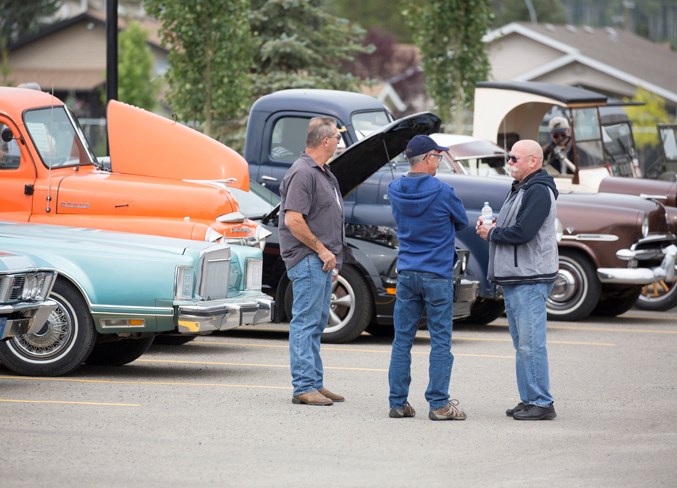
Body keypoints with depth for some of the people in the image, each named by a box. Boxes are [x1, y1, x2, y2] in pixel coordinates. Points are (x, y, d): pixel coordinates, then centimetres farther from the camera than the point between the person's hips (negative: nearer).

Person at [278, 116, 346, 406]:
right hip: (307, 260, -10)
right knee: (305, 322, -9)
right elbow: (293, 220, -21)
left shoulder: (324, 174, 18)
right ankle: (304, 387, -9)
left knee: (316, 324, 13)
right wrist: (321, 249, -16)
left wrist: (333, 257, 21)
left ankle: (315, 384, 17)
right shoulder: (303, 173, -15)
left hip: (323, 260, 10)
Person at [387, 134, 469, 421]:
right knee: (440, 341, 0)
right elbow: (462, 222, 3)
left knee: (402, 339, 8)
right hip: (437, 274, -5)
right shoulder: (442, 192, -12)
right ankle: (439, 404, -1)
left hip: (406, 273, 5)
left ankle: (398, 402, 10)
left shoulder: (396, 190, 3)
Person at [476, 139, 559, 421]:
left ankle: (541, 403, -8)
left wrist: (491, 233, -7)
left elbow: (522, 232, -22)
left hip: (530, 280, -11)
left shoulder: (539, 192, -13)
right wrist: (492, 227, 5)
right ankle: (529, 400, 19)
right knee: (521, 343, 13)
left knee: (531, 344, -10)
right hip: (513, 279, 11)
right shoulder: (520, 189, 20)